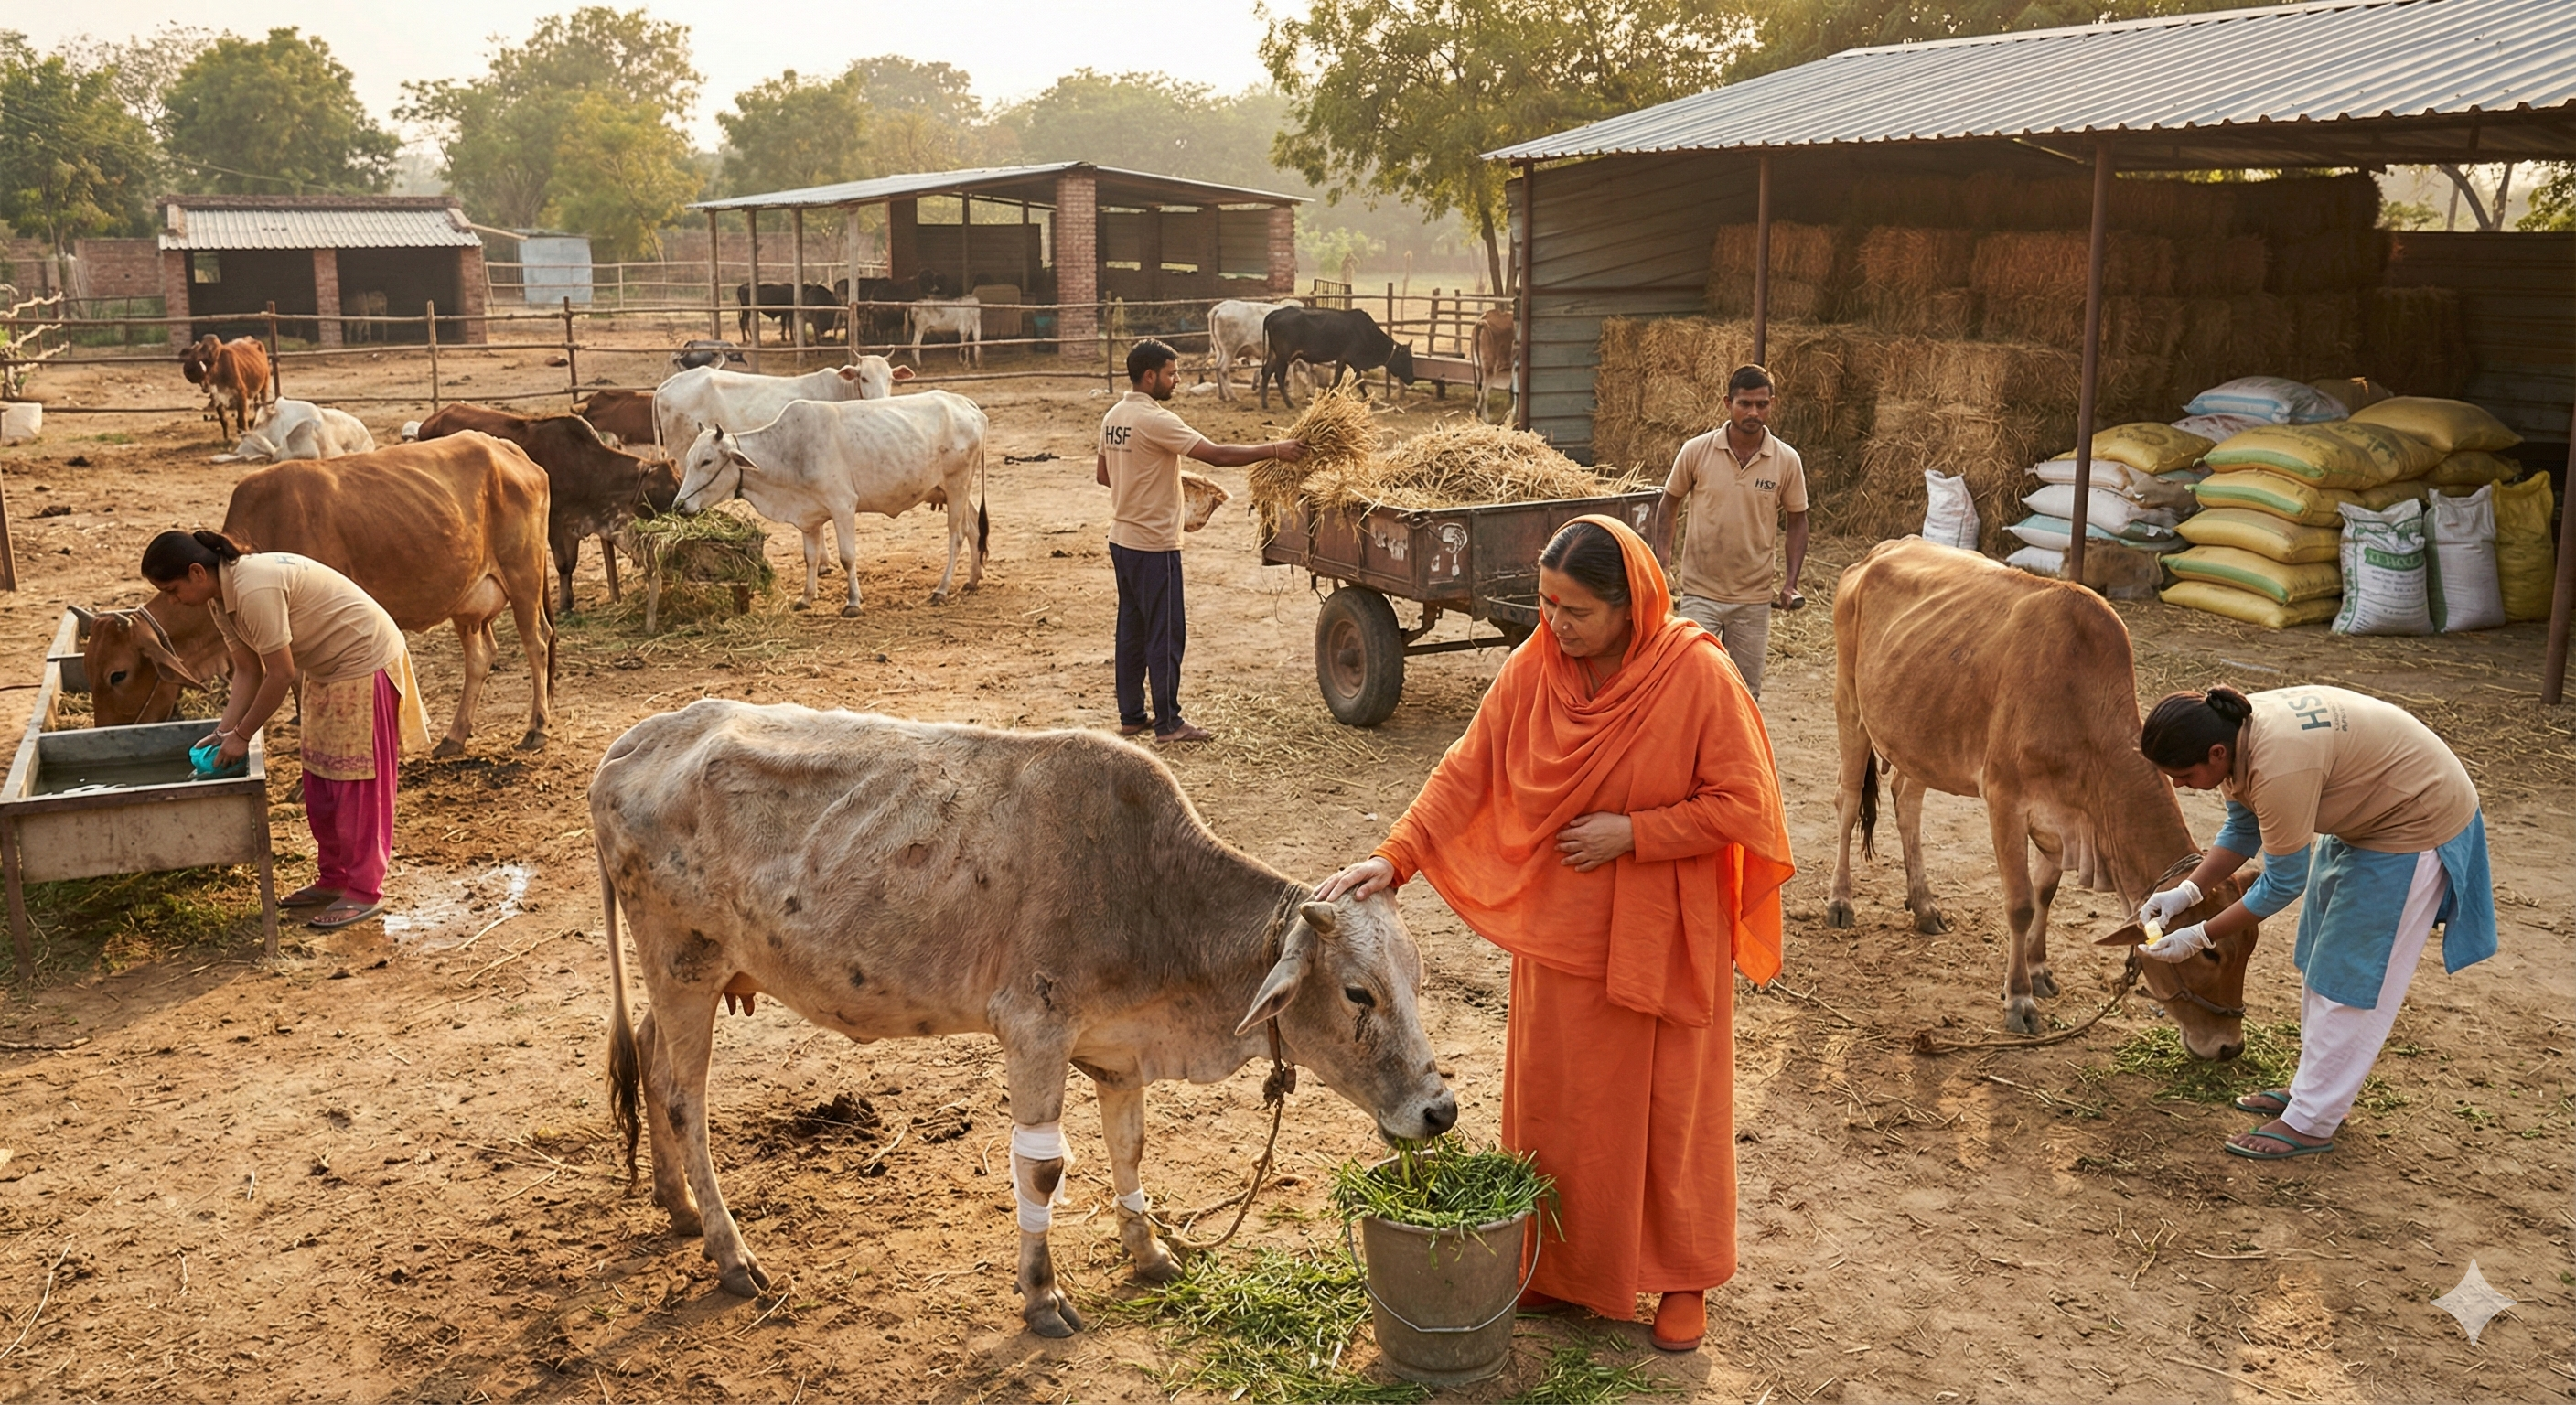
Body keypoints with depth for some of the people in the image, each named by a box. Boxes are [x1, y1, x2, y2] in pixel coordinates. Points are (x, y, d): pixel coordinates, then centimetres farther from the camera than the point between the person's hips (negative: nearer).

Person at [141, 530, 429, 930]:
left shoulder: (254, 590, -29)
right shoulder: (221, 599, 2)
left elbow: (280, 675, -24)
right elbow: (248, 671, 6)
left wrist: (242, 736, -14)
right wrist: (224, 731, -4)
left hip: (364, 663, -10)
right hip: (327, 671, 10)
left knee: (355, 784, -5)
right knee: (321, 782, 14)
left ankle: (364, 892, 2)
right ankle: (333, 879, 24)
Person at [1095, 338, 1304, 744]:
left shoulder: (1113, 416, 8)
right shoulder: (1155, 421, -20)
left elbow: (1102, 474, 18)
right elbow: (1217, 454, -23)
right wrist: (1274, 450, -19)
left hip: (1122, 539, 9)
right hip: (1153, 545, -9)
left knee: (1132, 630, 14)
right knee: (1166, 633, -1)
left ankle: (1131, 716, 21)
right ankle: (1168, 724, 4)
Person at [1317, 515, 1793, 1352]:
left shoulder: (1698, 676, -18)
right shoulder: (1531, 670, -7)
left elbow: (1742, 804, -14)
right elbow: (1466, 773, -5)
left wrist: (1632, 832, -20)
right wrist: (1395, 858, -15)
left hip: (1662, 938, -3)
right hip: (1559, 929, 4)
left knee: (1672, 1105, 11)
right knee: (1552, 1101, 13)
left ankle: (1685, 1278, 30)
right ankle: (1561, 1265, 33)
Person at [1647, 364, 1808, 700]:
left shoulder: (1787, 461, -4)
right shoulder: (1696, 451, -6)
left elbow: (1797, 520, 7)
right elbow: (1668, 504, 6)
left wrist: (1791, 582, -2)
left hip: (1754, 598, 2)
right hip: (1700, 593, -1)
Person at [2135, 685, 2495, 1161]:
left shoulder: (2279, 768, -38)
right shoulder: (2234, 732, -12)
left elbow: (2283, 883, -26)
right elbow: (2241, 829, 4)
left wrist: (2198, 938, -20)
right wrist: (2186, 891, -7)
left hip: (2416, 826, -9)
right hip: (2365, 814, 9)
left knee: (2350, 978, -3)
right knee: (2321, 962, 18)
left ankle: (2310, 1122, 6)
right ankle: (2313, 1088, 31)